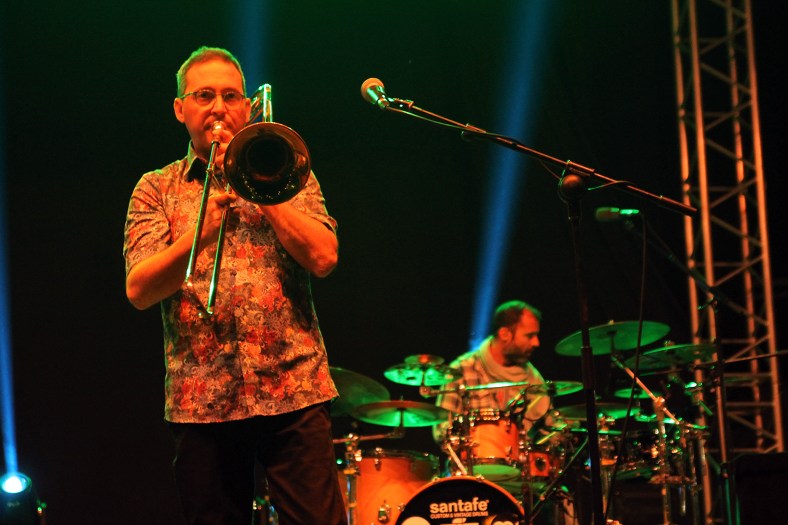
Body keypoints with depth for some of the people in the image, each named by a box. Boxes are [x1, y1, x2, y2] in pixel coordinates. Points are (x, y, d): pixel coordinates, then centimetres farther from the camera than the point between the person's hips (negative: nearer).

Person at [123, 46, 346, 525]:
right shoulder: (156, 189, 11)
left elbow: (323, 258, -4)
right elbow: (139, 291, -2)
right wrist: (200, 233, -18)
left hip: (293, 391, -1)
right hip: (199, 402, 1)